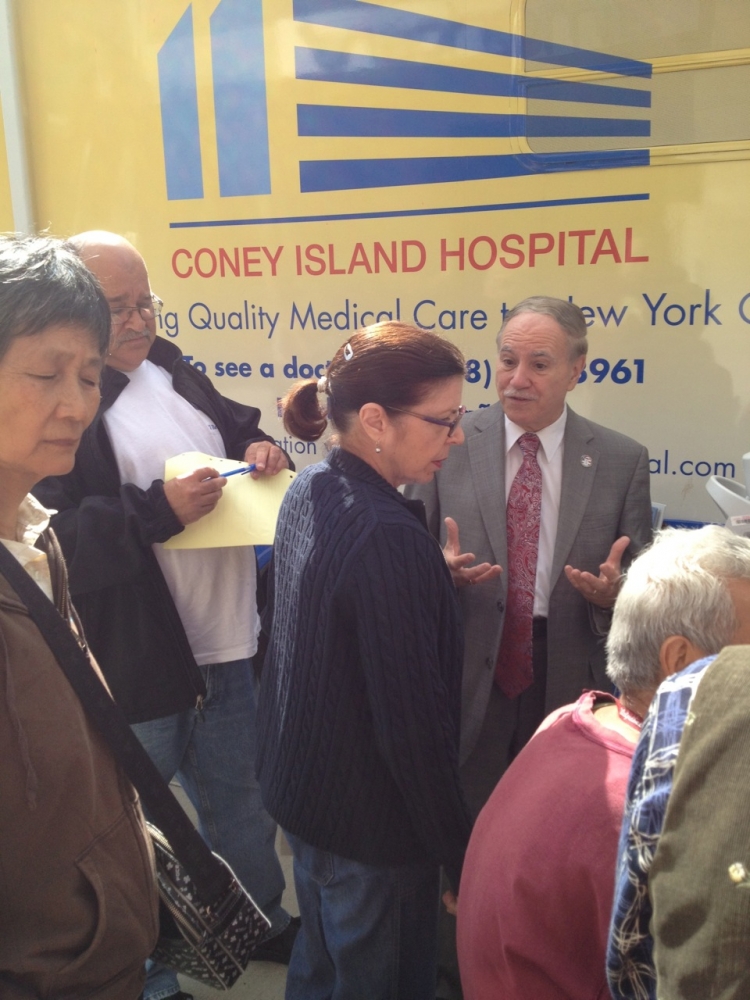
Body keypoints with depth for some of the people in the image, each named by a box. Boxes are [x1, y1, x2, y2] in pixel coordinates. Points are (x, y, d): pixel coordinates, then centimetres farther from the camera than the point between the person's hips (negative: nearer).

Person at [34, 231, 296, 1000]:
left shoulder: (170, 369, 8)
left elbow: (235, 425, 21)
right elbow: (52, 538, -23)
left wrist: (263, 448, -1)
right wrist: (162, 510, -27)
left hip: (225, 643, 8)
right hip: (134, 664, -7)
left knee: (239, 799, 25)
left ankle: (261, 921, 48)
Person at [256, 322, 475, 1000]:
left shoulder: (311, 490, -3)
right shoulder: (388, 537, -31)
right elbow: (412, 724, -27)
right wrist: (459, 856, -17)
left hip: (298, 783, 8)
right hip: (370, 818, -8)